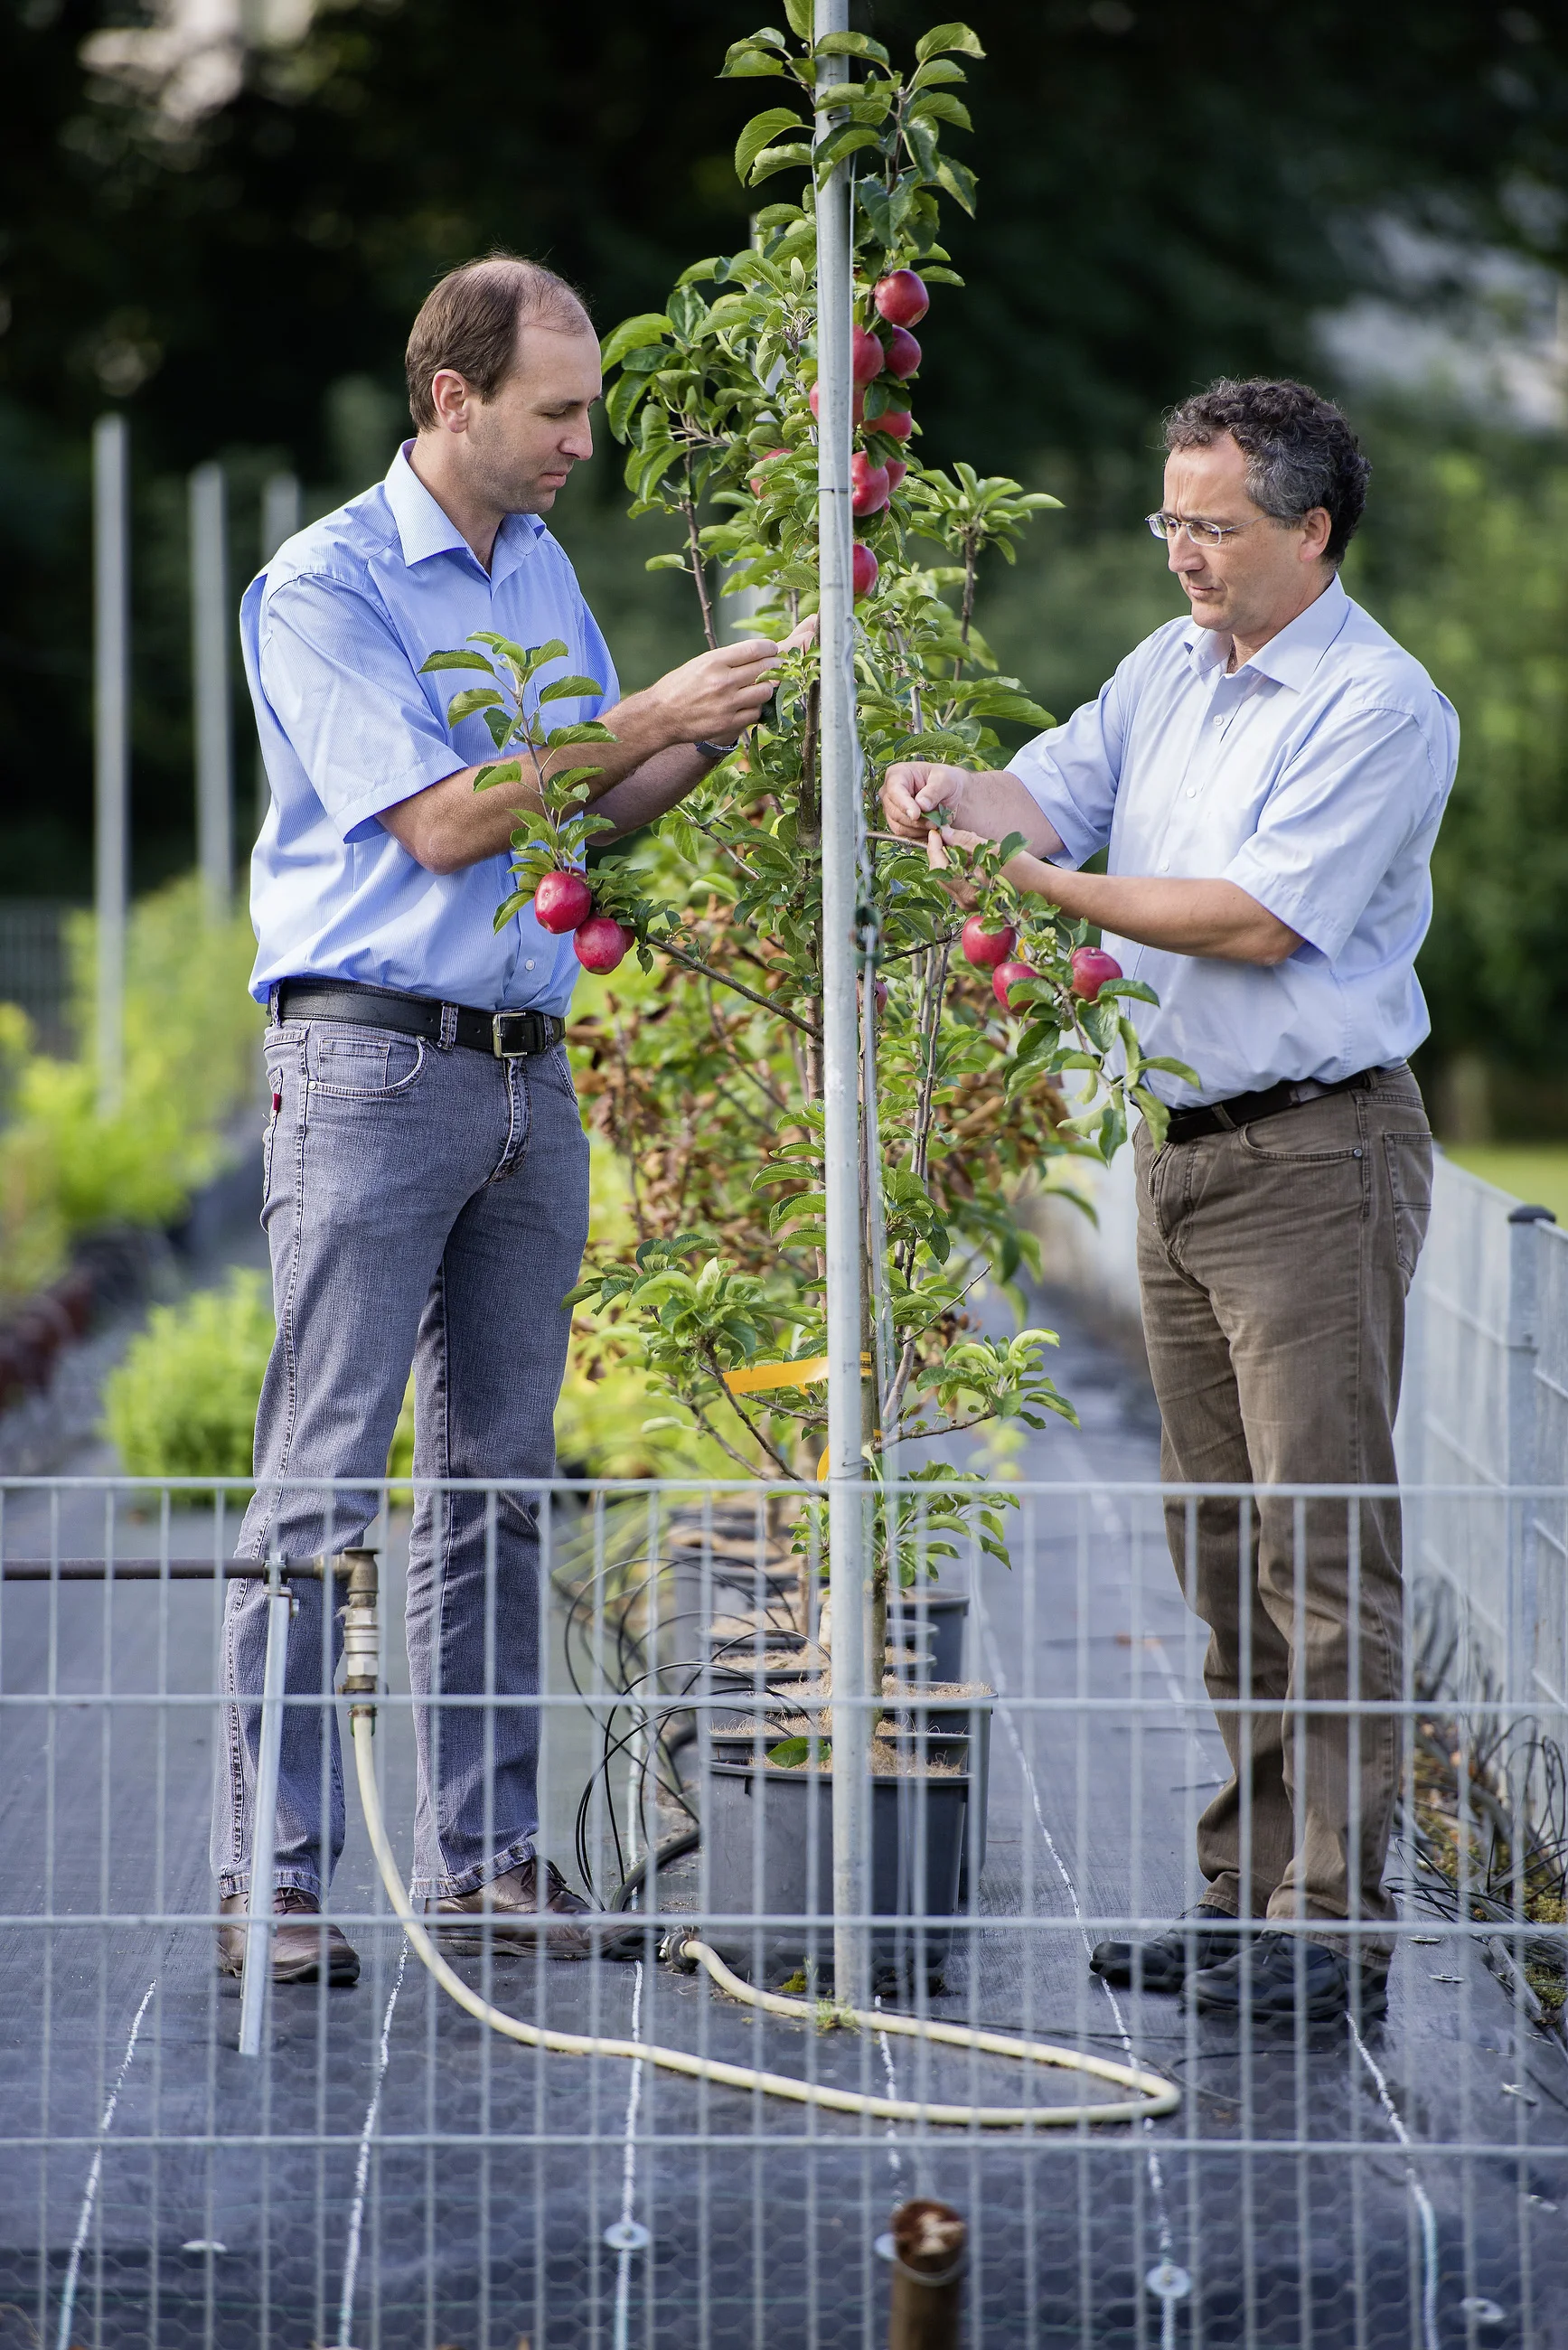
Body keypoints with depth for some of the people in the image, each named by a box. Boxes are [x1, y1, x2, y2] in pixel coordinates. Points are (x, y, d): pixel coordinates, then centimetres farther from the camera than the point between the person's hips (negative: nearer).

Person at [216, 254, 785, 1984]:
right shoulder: (322, 588, -8)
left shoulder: (541, 565, 15)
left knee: (498, 1476, 8)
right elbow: (440, 821, -14)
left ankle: (485, 1857, 13)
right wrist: (645, 718, -14)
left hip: (528, 1066, 7)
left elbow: (594, 808, 20)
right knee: (323, 1479, -7)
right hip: (373, 1065, -7)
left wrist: (724, 724, 3)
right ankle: (267, 1877, -5)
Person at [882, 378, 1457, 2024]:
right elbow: (1055, 791, 6)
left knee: (1323, 1548, -9)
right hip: (1180, 1143, 8)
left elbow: (1261, 918, -18)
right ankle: (1247, 1890, 17)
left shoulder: (1378, 705, -12)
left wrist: (1049, 887, -13)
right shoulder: (1168, 669, 14)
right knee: (1220, 1543, 11)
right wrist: (955, 792, -16)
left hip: (1316, 1151, -8)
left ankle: (1334, 1921, -8)